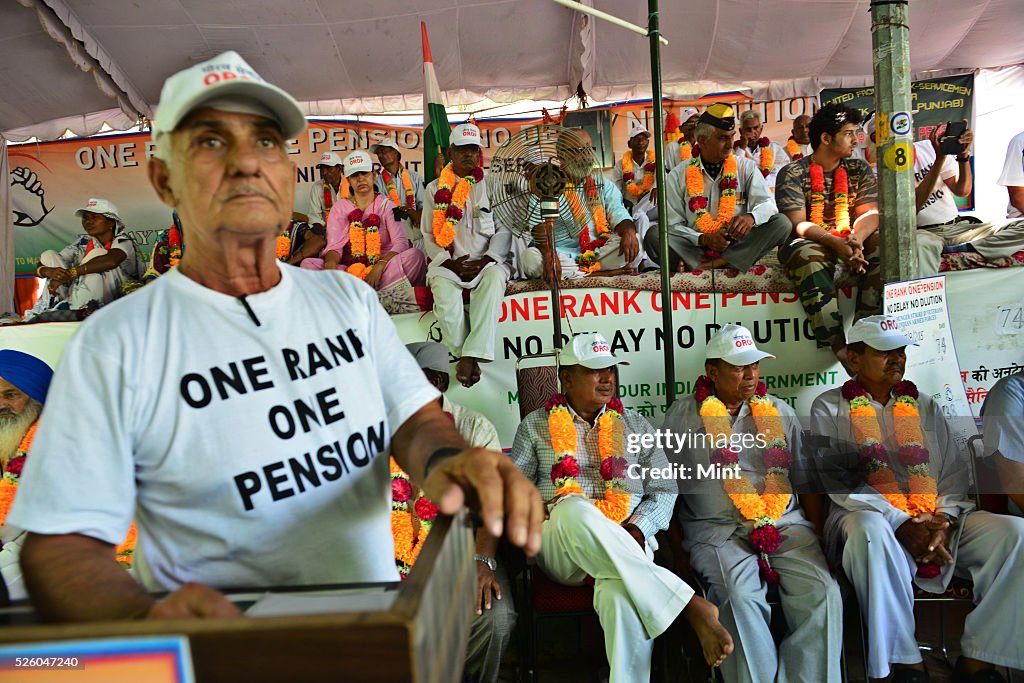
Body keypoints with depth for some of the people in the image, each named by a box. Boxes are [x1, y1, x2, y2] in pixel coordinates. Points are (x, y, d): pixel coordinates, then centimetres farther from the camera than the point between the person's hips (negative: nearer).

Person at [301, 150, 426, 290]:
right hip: (349, 270, 1)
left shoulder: (386, 205, 7)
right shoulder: (340, 207, 12)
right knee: (308, 263, -23)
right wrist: (330, 262, -27)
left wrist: (379, 266, -26)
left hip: (383, 268, -1)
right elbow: (334, 245, -1)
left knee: (415, 255, -29)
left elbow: (401, 242, -7)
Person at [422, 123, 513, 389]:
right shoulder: (435, 188, 15)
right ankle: (467, 356, -26)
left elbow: (504, 229, 8)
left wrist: (486, 260, -8)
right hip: (448, 261, 1)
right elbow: (428, 235, 11)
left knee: (494, 280, -36)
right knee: (444, 290, -34)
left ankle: (470, 355, -38)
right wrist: (448, 262, -7)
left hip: (486, 260, 0)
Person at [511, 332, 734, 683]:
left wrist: (637, 529, -8)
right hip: (559, 546, 0)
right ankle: (690, 605, -35)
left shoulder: (634, 424, 18)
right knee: (574, 509, -39)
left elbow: (664, 490, 12)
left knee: (622, 597, -39)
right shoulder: (536, 425, 14)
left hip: (628, 543, 0)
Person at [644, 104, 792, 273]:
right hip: (695, 249, -1)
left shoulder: (746, 167, 9)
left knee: (782, 223, -22)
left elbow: (768, 203, 1)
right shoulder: (679, 176, 4)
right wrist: (702, 239, -19)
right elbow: (673, 225, 1)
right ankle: (727, 265, -28)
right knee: (653, 236, -27)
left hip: (738, 246, 2)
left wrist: (751, 217, -24)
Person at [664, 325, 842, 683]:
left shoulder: (779, 412, 18)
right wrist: (675, 551, -1)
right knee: (740, 594, -30)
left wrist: (818, 536, 6)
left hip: (785, 523, 3)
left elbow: (806, 481, 20)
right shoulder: (683, 415, 8)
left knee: (823, 591, -22)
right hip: (715, 529, -3)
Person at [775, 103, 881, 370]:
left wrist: (856, 239, -23)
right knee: (807, 256, -38)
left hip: (850, 240, 4)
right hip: (810, 242, -4)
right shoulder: (792, 173, -2)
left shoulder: (859, 169, 13)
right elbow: (799, 224, -12)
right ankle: (838, 342, -43)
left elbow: (870, 213, 1)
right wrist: (836, 243, -29)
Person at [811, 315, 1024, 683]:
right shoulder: (829, 408, 5)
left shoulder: (923, 405, 19)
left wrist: (943, 521, -9)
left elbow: (956, 471, 12)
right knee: (870, 530, -39)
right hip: (867, 517, -4)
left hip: (938, 522, 5)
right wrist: (902, 525, -17)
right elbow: (836, 481, -6)